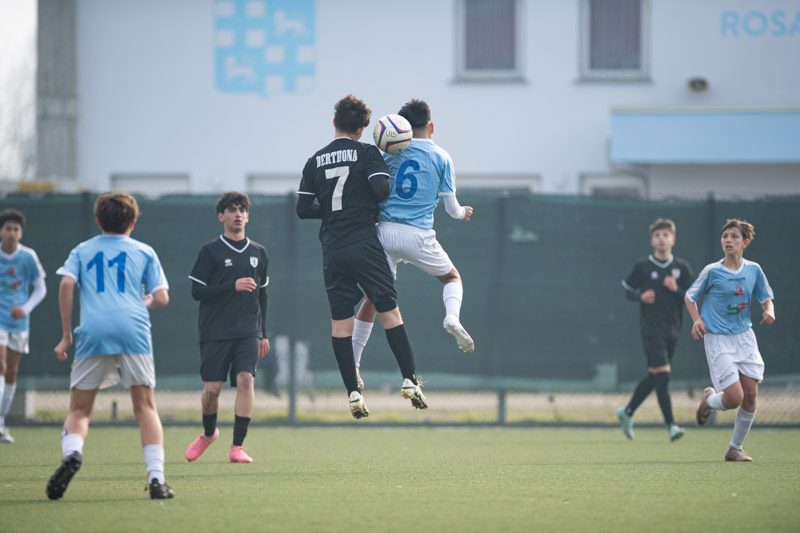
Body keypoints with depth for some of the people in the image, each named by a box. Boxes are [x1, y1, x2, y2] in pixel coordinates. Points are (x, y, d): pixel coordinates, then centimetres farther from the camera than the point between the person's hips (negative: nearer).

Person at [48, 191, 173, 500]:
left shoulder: (82, 251, 19)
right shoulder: (144, 252, 17)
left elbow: (66, 283, 2)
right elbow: (161, 298, 9)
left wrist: (66, 334, 6)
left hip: (92, 333, 0)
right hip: (133, 330, 0)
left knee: (79, 410, 7)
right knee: (145, 407, 5)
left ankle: (72, 451, -24)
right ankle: (156, 477, -9)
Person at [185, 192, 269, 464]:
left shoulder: (258, 253, 13)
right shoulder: (210, 251, 1)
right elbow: (197, 291, -5)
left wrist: (263, 334, 15)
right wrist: (233, 286, -16)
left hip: (248, 333, 2)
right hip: (215, 332, -2)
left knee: (246, 379, -16)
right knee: (212, 388, -3)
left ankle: (237, 446, -14)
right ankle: (208, 433, 28)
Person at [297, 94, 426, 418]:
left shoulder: (315, 161, 9)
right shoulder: (366, 152, -1)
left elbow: (303, 209, 7)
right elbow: (381, 190, -13)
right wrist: (368, 203, 9)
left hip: (332, 251, 3)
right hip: (364, 243, -3)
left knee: (340, 323, 4)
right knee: (389, 312, 0)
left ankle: (353, 394, 0)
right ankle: (410, 381, -7)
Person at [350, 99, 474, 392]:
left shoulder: (390, 153, 9)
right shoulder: (441, 158, 3)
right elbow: (451, 207, 8)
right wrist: (463, 212, 28)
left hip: (385, 232, 2)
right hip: (418, 235, -2)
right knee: (452, 277, 21)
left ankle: (353, 364, 7)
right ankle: (452, 316, -12)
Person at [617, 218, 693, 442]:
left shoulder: (682, 268, 6)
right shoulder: (642, 266, -1)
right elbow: (628, 289, 9)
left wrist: (676, 290, -11)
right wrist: (641, 296, -11)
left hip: (672, 330, 4)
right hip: (651, 329, -4)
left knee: (654, 376, 12)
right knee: (662, 373, -16)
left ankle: (628, 411, 31)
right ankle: (671, 424, -16)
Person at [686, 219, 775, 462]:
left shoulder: (754, 270, 2)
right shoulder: (712, 271, -8)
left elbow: (766, 298, 14)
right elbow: (690, 296, 5)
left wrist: (769, 311, -8)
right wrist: (697, 320, -11)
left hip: (745, 337, 4)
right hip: (718, 341, -4)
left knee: (750, 396, -2)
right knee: (734, 398, -15)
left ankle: (735, 448, 15)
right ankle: (709, 399, 22)